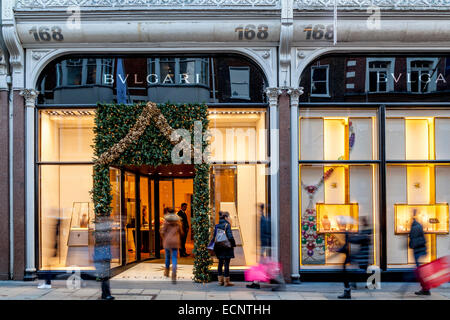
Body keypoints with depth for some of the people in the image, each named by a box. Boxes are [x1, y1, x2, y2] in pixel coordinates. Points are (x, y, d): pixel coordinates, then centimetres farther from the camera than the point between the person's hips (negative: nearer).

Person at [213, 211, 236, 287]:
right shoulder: (227, 225, -11)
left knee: (220, 263, 13)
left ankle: (220, 280, 18)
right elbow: (230, 236, -15)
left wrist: (215, 247, 15)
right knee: (226, 264, -1)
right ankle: (226, 281, 1)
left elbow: (214, 237, 8)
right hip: (227, 247, -6)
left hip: (219, 247, 6)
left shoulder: (216, 226, 7)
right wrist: (233, 244, -5)